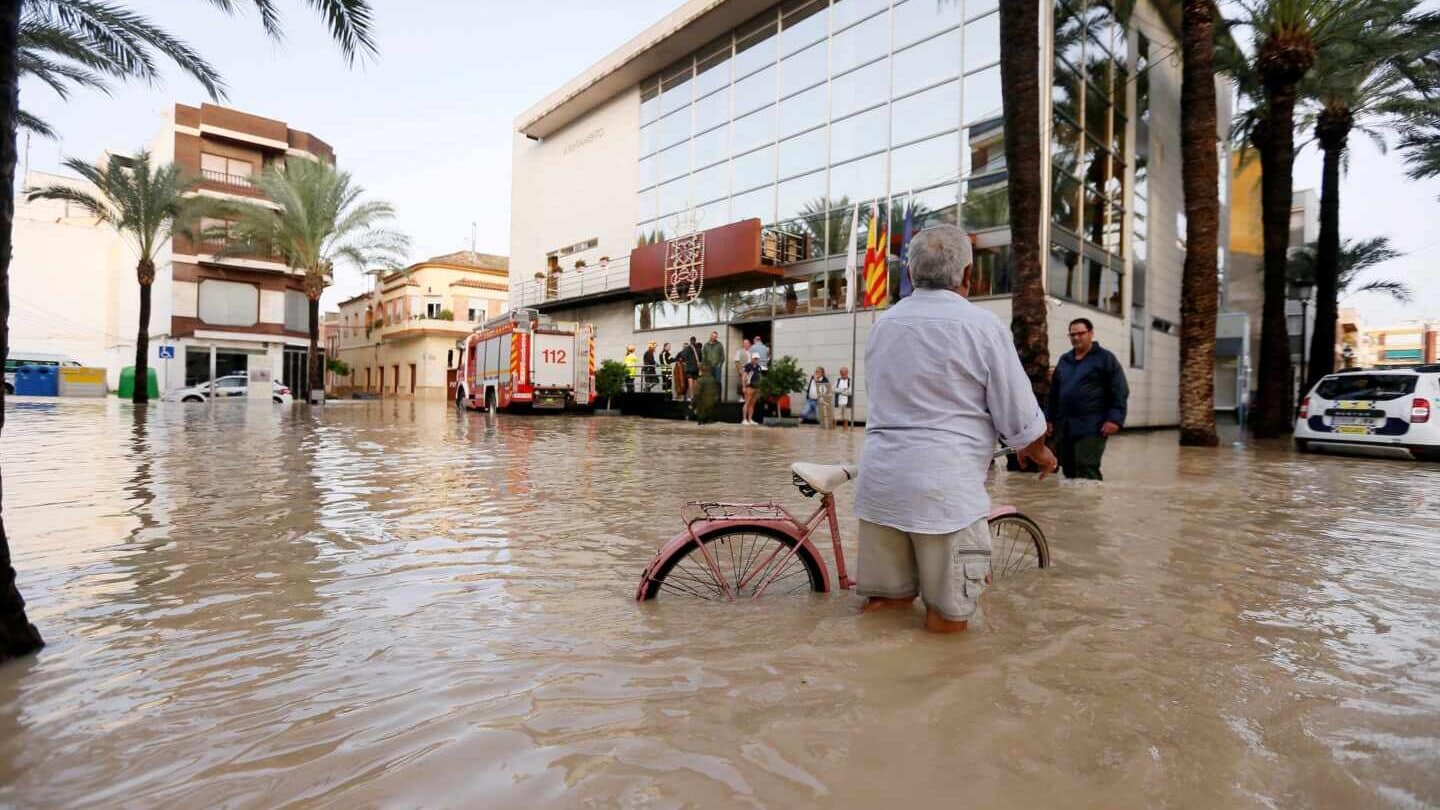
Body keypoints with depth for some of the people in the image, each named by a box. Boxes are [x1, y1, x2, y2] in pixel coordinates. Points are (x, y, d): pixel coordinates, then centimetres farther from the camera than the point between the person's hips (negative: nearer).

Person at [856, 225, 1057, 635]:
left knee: (884, 603, 17)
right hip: (944, 488, -6)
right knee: (948, 619, 9)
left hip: (880, 480, 6)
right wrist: (1039, 451, 18)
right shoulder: (981, 324, -8)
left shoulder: (882, 324, 10)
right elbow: (1018, 416, -4)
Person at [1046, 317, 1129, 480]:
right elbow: (1054, 392, 22)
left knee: (1087, 471, -12)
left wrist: (1115, 418, -14)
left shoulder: (1105, 358, 3)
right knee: (1069, 471, 7)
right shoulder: (1064, 360, 18)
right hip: (1064, 426, 6)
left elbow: (1120, 391, -4)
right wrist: (1049, 418, 16)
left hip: (1091, 426, -6)